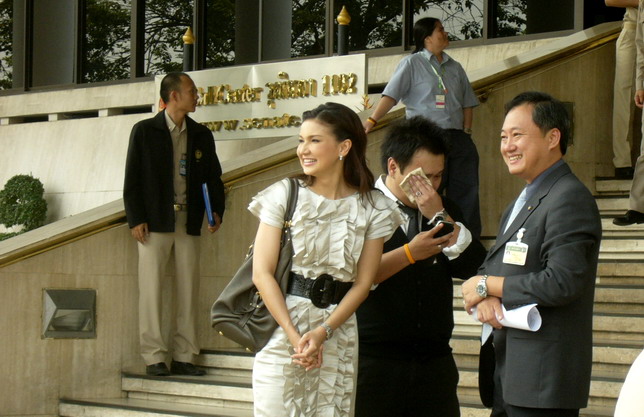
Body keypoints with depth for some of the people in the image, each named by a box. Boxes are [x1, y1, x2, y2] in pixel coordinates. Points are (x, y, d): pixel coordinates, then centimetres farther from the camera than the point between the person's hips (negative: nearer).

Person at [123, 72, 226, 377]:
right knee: (151, 287, -4)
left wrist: (217, 211, -1)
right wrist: (135, 219, -8)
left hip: (189, 222, 4)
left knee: (188, 288, 4)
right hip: (155, 222, -4)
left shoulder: (201, 135, 12)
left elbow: (213, 177, 14)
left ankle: (184, 356, 9)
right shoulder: (144, 131, 1)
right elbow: (132, 179, 0)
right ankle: (154, 357, 0)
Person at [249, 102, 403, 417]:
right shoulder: (284, 195, 0)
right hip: (281, 332, -1)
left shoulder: (373, 208, 3)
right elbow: (262, 273, -5)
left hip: (339, 334, 1)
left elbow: (363, 282, 1)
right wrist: (294, 336, -13)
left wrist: (324, 332, -13)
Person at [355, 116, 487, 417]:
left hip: (434, 362, 5)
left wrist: (441, 217, -8)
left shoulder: (444, 210, 15)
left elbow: (475, 268, 1)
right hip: (374, 364, -5)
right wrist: (408, 253, -18)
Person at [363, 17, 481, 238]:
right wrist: (372, 120, -20)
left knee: (466, 191, 1)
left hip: (457, 137, 5)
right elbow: (391, 95, -7)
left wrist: (466, 132, 7)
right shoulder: (412, 64, 2)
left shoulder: (455, 67, 18)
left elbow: (467, 102, 20)